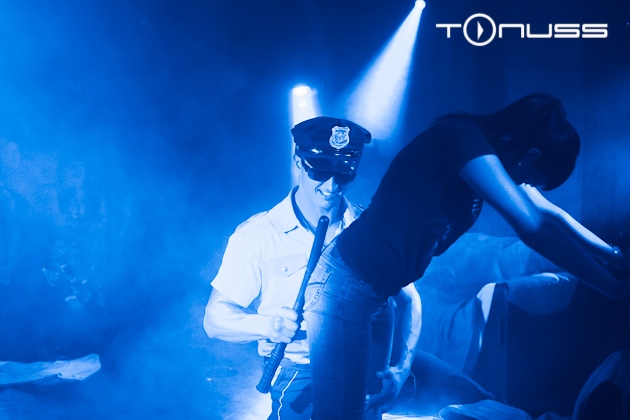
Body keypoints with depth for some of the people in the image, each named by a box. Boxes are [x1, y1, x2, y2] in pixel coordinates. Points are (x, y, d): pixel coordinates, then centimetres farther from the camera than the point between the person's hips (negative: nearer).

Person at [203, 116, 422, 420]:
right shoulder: (257, 236, 0)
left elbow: (408, 301, 10)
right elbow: (216, 319, -3)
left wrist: (399, 372, -5)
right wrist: (268, 325, -22)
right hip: (297, 381, -6)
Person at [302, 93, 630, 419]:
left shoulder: (484, 154, 9)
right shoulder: (462, 138, -18)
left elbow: (547, 214, 21)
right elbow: (532, 226, -24)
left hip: (371, 292, 10)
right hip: (345, 288, -10)